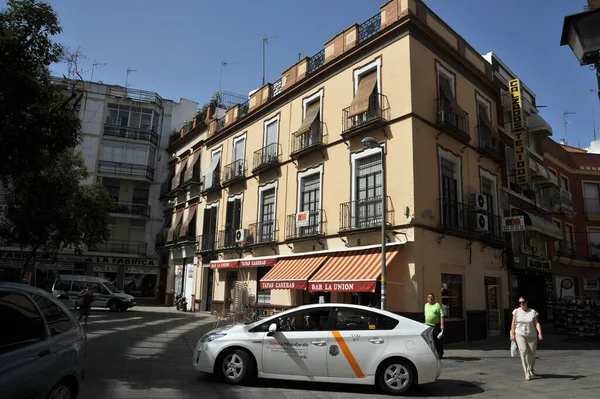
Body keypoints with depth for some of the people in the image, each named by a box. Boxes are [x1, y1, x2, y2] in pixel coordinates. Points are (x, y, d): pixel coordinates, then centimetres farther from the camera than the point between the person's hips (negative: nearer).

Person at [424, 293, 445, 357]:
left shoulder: (437, 305, -4)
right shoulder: (426, 305, 14)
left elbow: (441, 316, -10)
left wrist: (442, 325, -17)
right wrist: (426, 323, 18)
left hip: (436, 325, -5)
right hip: (428, 326, 5)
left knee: (438, 340, 0)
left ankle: (440, 353, 11)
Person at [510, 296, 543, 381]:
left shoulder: (533, 312, -6)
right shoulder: (516, 311, -4)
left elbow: (537, 323, -11)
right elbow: (513, 323, 2)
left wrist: (540, 333, -24)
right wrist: (512, 334, 0)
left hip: (531, 336, 1)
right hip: (520, 335, -1)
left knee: (532, 353, 11)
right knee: (523, 352, -17)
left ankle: (531, 369, 42)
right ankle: (527, 374, -13)